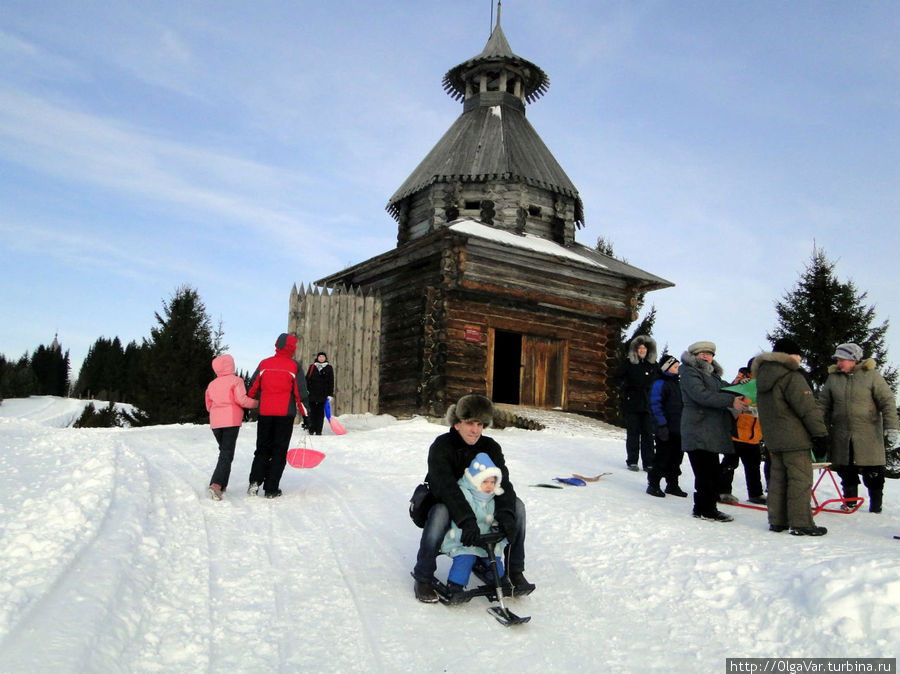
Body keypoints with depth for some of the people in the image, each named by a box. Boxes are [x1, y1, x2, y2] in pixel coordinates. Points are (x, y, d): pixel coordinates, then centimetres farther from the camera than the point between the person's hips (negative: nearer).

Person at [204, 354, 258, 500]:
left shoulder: (212, 384, 16)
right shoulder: (235, 380, -2)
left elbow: (209, 406, 19)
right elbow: (241, 399, -14)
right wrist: (255, 403, 1)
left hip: (215, 422, 6)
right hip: (231, 422, -6)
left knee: (224, 451, 21)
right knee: (227, 455, -8)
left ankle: (222, 484, 20)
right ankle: (216, 484, -25)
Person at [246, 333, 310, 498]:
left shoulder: (264, 364, 4)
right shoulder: (293, 366, -4)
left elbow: (252, 389, 9)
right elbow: (301, 393, -4)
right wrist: (305, 415, 3)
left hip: (265, 413, 3)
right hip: (285, 414, -2)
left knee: (263, 448, 15)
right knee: (279, 451, 4)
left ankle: (255, 481, -1)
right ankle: (271, 489, 3)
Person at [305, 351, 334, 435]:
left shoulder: (329, 368, 7)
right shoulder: (312, 367, 10)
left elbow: (331, 382, 6)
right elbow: (307, 379, 11)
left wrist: (330, 394, 0)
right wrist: (306, 390, 0)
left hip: (323, 395, -1)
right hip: (312, 394, 1)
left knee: (320, 413, 0)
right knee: (312, 412, 1)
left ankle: (318, 431, 4)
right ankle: (311, 430, 7)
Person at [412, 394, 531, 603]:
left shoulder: (490, 447, -6)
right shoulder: (441, 446, -20)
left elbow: (502, 482, -18)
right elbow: (446, 487, -34)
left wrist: (506, 514, -38)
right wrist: (466, 520, -48)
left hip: (479, 505, 4)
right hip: (444, 503, -4)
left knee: (517, 505, -16)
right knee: (440, 514, -39)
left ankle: (514, 572, -6)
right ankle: (423, 578, -22)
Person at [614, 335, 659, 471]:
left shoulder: (653, 364, 8)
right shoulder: (628, 362, -1)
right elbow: (616, 377, 3)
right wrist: (624, 387, -13)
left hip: (648, 404, 3)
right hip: (631, 403, -2)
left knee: (648, 434, 4)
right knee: (633, 433, 2)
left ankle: (648, 463, 9)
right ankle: (632, 461, 10)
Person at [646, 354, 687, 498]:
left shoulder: (676, 384, 16)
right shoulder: (659, 383, -10)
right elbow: (655, 405, -15)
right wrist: (662, 425, -20)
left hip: (678, 429, 8)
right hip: (666, 430, -8)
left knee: (676, 458, 13)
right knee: (662, 458, -4)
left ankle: (672, 485, 24)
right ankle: (653, 484, 7)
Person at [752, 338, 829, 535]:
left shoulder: (762, 377, 13)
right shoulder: (791, 377, -14)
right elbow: (808, 409, -15)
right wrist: (820, 435, -9)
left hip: (773, 440, 8)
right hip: (795, 439, -8)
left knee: (778, 478, 13)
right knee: (800, 480, -2)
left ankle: (777, 521, 17)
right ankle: (801, 523, 1)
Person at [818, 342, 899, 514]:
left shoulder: (871, 375, -5)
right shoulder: (833, 378, 5)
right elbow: (824, 405, 10)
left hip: (868, 435, -3)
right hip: (842, 436, 3)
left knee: (873, 473, 4)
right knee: (846, 472, 10)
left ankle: (876, 505, 20)